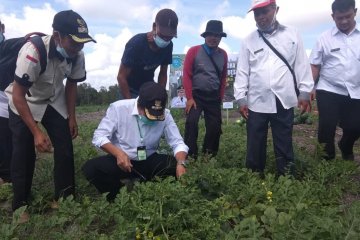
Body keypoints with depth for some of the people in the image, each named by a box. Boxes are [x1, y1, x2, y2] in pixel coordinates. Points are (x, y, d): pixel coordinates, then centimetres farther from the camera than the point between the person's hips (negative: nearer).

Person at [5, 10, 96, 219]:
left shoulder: (77, 55, -20)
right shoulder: (33, 52, -37)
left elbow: (71, 84, -2)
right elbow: (18, 96, -29)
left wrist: (72, 117, -2)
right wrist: (36, 132, -30)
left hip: (54, 102, 4)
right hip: (23, 103, -4)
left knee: (65, 149, -2)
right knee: (24, 153, -7)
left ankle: (65, 199, 13)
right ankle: (20, 206, 11)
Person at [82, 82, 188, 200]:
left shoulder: (165, 115, -12)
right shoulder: (118, 108, -17)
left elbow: (178, 143, -11)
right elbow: (99, 136, -14)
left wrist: (181, 163, -32)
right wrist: (118, 153, -32)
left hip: (149, 162, 1)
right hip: (121, 159, -1)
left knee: (175, 165, -24)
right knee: (90, 168, -27)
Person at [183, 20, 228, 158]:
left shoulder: (223, 55, 6)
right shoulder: (194, 51, -5)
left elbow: (223, 78, 14)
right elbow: (187, 75, -7)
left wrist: (220, 98, 13)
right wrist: (189, 98, -12)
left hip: (214, 97, 4)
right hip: (196, 95, -3)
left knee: (215, 127, 3)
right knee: (192, 122, -17)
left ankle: (208, 156, 22)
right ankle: (190, 156, -4)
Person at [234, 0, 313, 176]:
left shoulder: (292, 35, 6)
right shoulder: (249, 40, 7)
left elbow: (302, 65, 6)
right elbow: (242, 71, 5)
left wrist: (305, 93, 1)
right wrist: (241, 98, 0)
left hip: (283, 102, 0)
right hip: (256, 103, 1)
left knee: (284, 146, 8)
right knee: (255, 146, 7)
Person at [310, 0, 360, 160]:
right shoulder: (325, 38, 1)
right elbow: (315, 65, 2)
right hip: (328, 92, -2)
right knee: (327, 128, 2)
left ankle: (346, 150, 40)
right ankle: (327, 158, 23)